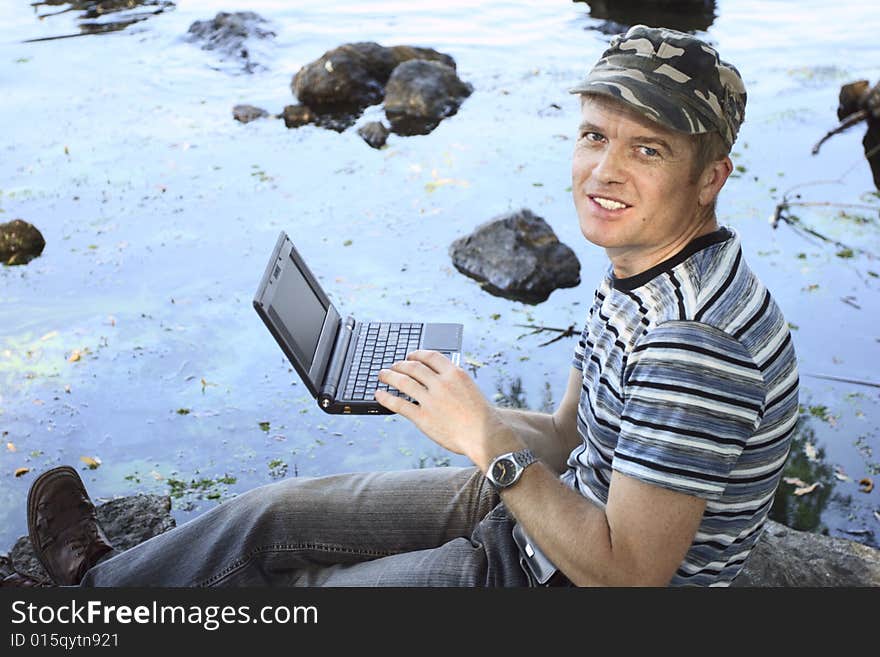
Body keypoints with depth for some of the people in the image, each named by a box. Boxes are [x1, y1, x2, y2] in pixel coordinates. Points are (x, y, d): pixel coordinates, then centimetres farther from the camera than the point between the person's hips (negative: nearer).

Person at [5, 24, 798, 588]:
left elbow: (628, 573, -31)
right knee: (272, 512, 11)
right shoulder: (641, 269, 0)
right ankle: (105, 581, 40)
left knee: (281, 592, 3)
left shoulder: (694, 342, -33)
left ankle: (101, 587, 36)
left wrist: (486, 441, -28)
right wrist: (453, 407, -6)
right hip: (545, 518, 8)